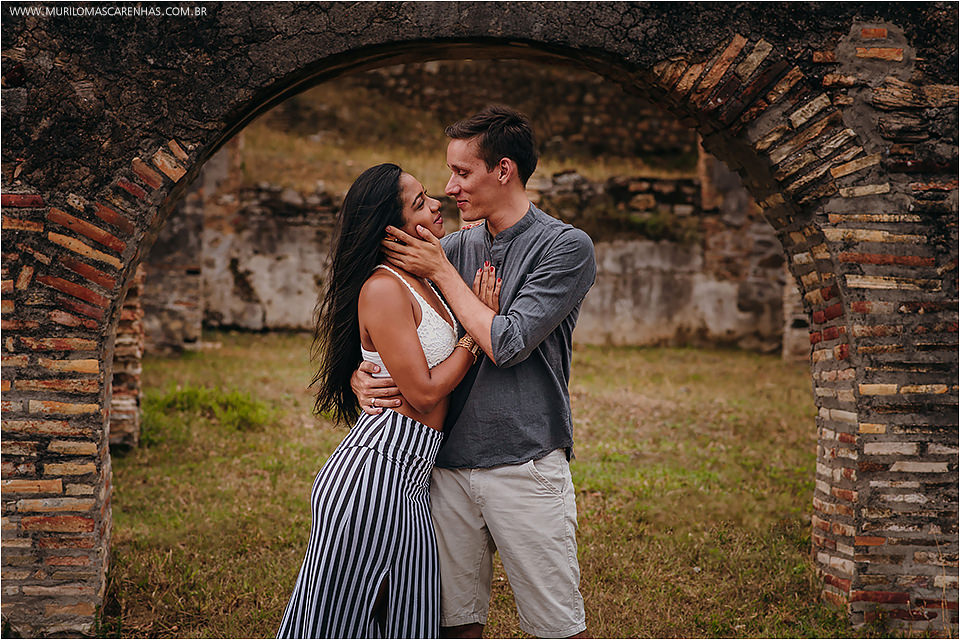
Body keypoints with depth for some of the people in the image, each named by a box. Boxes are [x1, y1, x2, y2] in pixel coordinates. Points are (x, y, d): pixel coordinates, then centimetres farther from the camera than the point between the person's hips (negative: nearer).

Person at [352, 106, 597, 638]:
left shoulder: (566, 247, -4)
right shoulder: (456, 247, 11)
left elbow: (506, 343, -14)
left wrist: (442, 272, -6)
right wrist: (360, 374, -6)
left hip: (526, 467, -4)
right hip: (449, 466, 5)